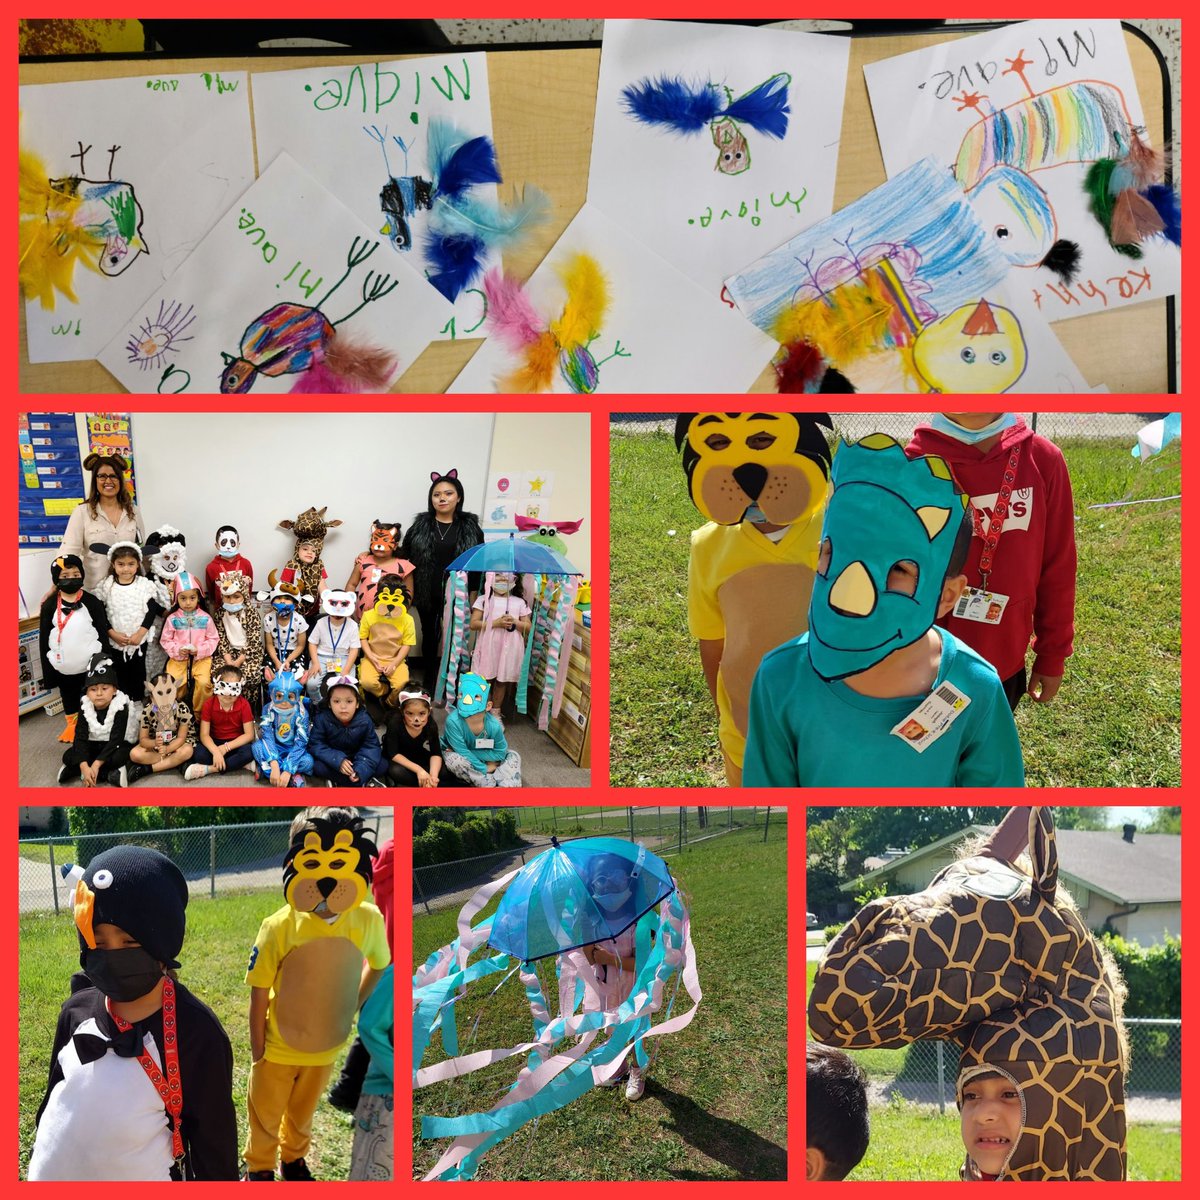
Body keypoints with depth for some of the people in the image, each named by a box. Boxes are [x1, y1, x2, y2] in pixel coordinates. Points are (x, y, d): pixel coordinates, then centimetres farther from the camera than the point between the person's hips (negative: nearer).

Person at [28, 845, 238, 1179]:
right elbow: (56, 1096, 9)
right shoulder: (77, 1010, -5)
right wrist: (41, 1164, 15)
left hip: (141, 1177, -4)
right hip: (52, 1174, 4)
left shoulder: (196, 1031, -18)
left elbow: (213, 1138, -11)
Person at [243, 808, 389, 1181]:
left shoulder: (368, 920, -19)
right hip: (278, 1047, -3)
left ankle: (293, 1158, 55)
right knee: (266, 1115, 21)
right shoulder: (280, 927, -28)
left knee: (303, 1113, 28)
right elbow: (259, 994, -16)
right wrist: (258, 1052, -9)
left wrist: (351, 1009, 1)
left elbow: (378, 964, 3)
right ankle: (259, 1167, 48)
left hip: (327, 1046, 3)